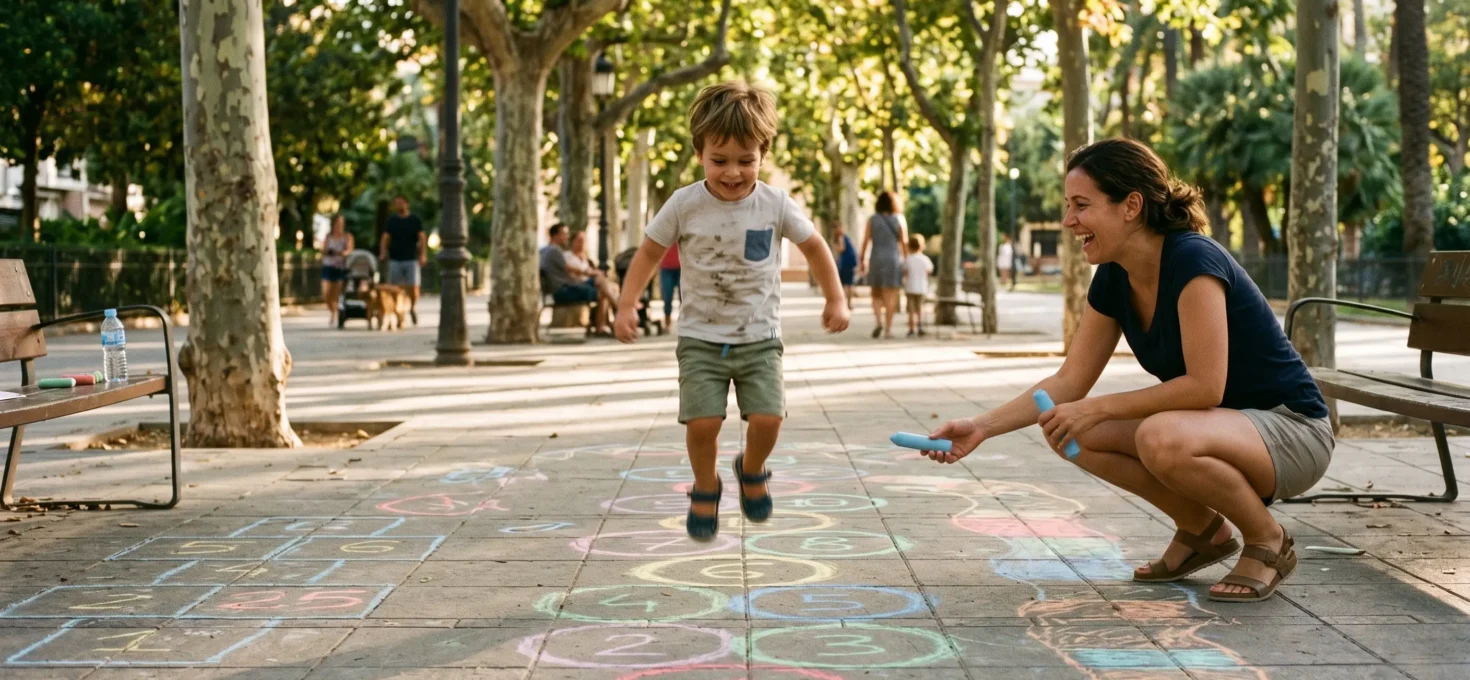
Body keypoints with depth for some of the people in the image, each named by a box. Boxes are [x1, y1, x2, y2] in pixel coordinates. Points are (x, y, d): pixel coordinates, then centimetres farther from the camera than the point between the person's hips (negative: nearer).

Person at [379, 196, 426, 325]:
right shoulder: (391, 221, 10)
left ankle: (413, 308, 19)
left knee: (413, 287, -6)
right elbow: (385, 238, 6)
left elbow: (422, 238, 2)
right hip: (395, 260, 1)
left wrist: (423, 254, -12)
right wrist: (383, 253, -10)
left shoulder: (415, 220, 6)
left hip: (412, 259, -1)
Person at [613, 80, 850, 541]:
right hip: (701, 338, -1)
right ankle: (706, 488, 16)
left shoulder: (776, 205, -5)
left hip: (760, 338, 1)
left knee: (767, 418, -13)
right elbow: (650, 251, 4)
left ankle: (752, 470, 22)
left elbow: (814, 247, 10)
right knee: (702, 421, -14)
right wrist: (627, 304, -3)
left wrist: (835, 299, 9)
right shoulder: (684, 205, -8)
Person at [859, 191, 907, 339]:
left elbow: (866, 241, -2)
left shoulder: (872, 220, 1)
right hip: (894, 259, 0)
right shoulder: (899, 220, 1)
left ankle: (879, 321, -11)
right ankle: (888, 328, -1)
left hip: (876, 259, 0)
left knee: (876, 295, 11)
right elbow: (904, 242, -2)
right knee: (890, 295, 3)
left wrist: (862, 259, 4)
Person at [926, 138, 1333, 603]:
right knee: (1071, 433, -6)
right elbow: (1069, 382, 2)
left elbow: (1205, 385, -28)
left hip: (1293, 432, -8)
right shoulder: (1113, 280, -1)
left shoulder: (1193, 260, -25)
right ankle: (1201, 529, 9)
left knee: (1162, 438, -36)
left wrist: (1099, 408, -23)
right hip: (1223, 428, 8)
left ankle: (1267, 541, -8)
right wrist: (982, 426, -8)